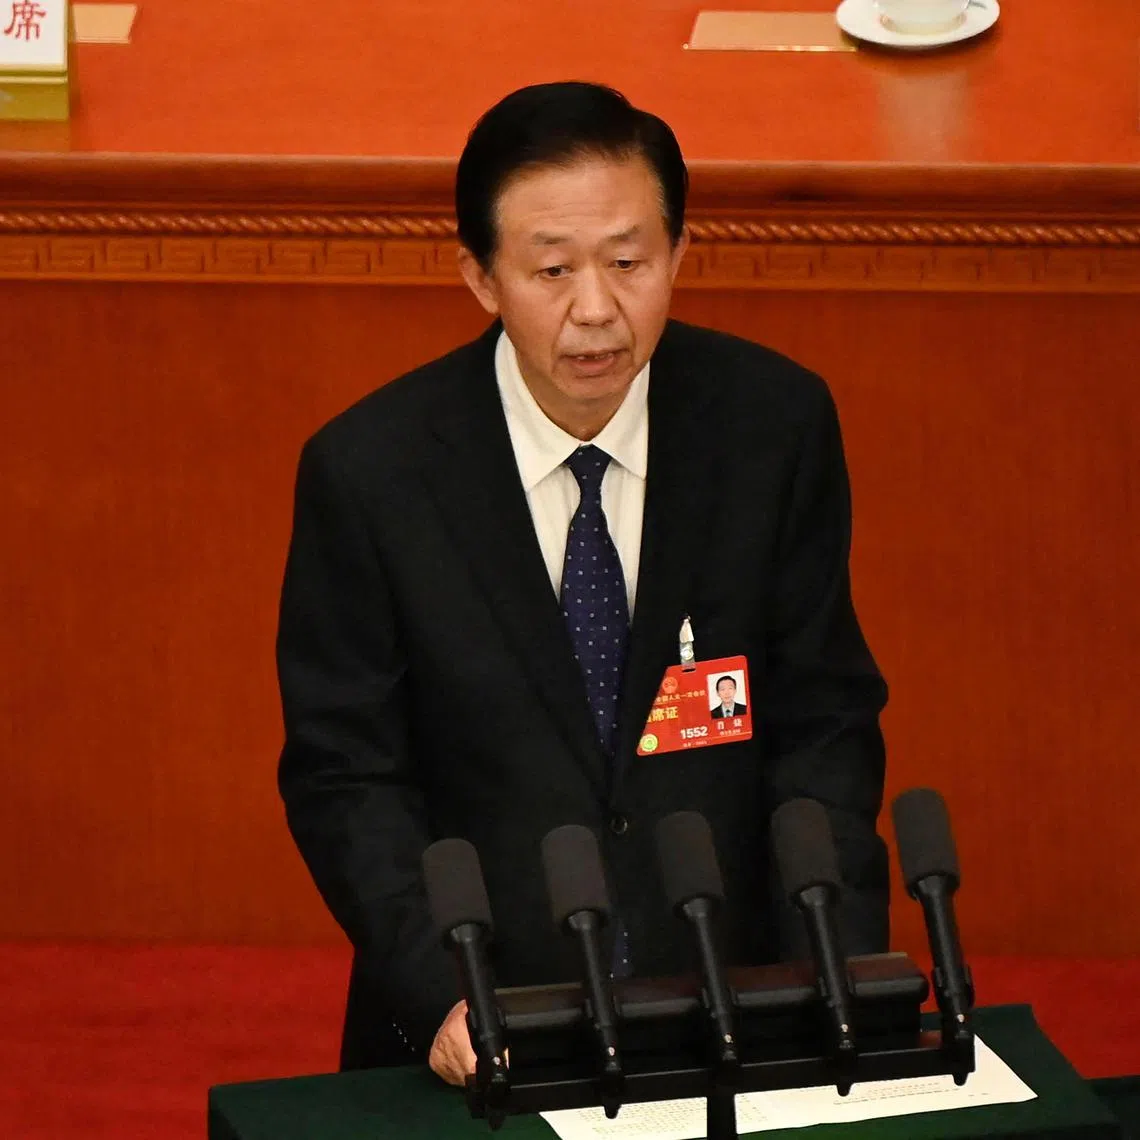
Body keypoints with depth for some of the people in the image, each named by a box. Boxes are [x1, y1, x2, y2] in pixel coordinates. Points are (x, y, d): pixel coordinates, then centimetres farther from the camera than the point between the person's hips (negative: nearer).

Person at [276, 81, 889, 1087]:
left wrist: (837, 975, -9)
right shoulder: (369, 472, -6)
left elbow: (821, 721, 4)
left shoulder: (775, 425, -1)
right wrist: (443, 994, -17)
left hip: (731, 997, 1)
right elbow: (345, 774, -2)